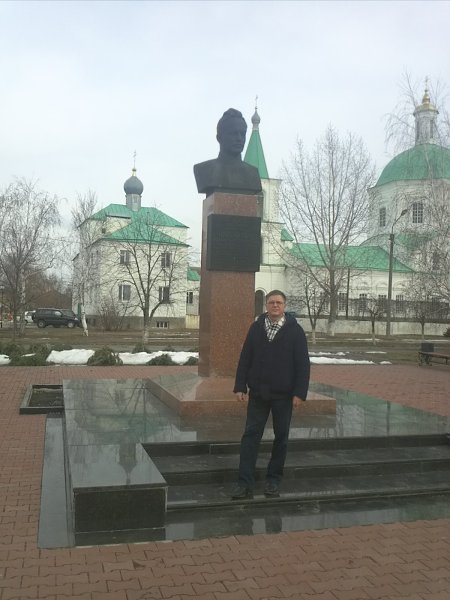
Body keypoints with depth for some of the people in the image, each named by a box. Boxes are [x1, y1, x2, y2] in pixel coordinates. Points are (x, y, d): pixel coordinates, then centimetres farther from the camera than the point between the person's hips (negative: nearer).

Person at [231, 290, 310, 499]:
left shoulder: (295, 330, -3)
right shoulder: (256, 327, 4)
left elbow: (303, 364, -5)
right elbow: (245, 359, 5)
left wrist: (299, 392, -10)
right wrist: (240, 386, 0)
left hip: (283, 395, -1)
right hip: (258, 393, 1)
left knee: (281, 437, 8)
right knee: (251, 435, -1)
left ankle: (274, 480, 23)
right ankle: (245, 483, 2)